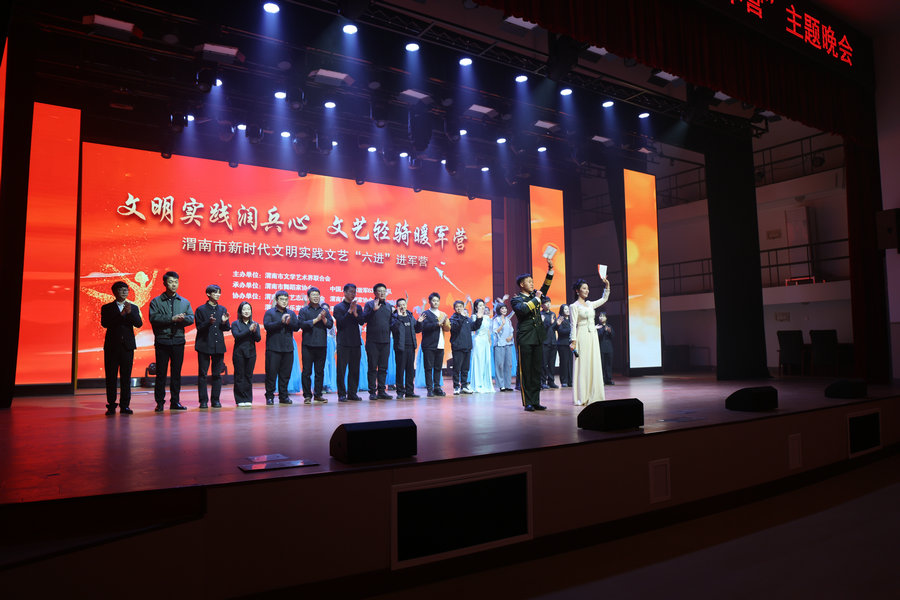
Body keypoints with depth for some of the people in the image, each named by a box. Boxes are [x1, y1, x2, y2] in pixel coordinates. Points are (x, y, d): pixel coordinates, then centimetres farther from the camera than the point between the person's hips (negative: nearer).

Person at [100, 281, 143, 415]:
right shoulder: (106, 308, 6)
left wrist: (130, 313, -19)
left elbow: (139, 324, -3)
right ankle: (111, 406, 8)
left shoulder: (133, 308, 10)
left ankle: (125, 405, 7)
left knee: (126, 376, 2)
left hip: (127, 346, 1)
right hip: (112, 346, -1)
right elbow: (104, 323, -9)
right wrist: (120, 315, -18)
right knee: (111, 376, 1)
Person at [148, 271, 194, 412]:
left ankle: (175, 401, 12)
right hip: (162, 341, -3)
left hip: (178, 341, 3)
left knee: (176, 373, 6)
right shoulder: (156, 301, 4)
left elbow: (191, 318, 4)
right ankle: (160, 402, 7)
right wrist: (172, 319, -16)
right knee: (161, 373, 0)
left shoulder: (185, 302, 13)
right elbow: (153, 318, -10)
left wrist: (180, 319, -16)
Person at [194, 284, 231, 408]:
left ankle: (216, 400, 12)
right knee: (202, 374, 0)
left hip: (218, 346, 3)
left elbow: (227, 328, 12)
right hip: (204, 345, -3)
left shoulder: (222, 309, 11)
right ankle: (203, 400, 6)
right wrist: (209, 322, -21)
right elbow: (199, 327, -5)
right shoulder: (201, 309, -1)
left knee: (217, 374, 6)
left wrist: (224, 322, -9)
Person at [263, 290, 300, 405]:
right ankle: (269, 396, 7)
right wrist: (281, 322, -18)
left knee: (285, 373, 6)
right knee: (271, 372, -2)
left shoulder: (291, 313, 14)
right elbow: (267, 325, -12)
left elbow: (297, 327, 5)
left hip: (288, 348, 3)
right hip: (273, 348, -3)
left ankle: (283, 396, 15)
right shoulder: (269, 312, 3)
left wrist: (289, 323, -13)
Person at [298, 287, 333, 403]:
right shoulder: (303, 310, 4)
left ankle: (318, 395, 14)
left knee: (320, 371, 6)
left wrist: (324, 318, -13)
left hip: (321, 344, 3)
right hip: (308, 345, -3)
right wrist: (316, 319, -11)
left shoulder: (324, 310, 13)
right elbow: (302, 324, -10)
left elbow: (330, 324, 4)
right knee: (307, 371, -1)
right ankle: (307, 395, 6)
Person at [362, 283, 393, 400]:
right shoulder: (369, 304, 1)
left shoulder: (389, 306, 14)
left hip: (385, 341, 4)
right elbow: (364, 319, -12)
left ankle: (381, 391, 12)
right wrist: (373, 310, -23)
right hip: (373, 341, -4)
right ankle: (372, 392, 4)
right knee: (373, 367, -1)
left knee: (383, 368, 7)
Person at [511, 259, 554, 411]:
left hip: (538, 339, 6)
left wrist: (550, 269, 0)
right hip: (525, 340, -6)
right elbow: (523, 309, -21)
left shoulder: (534, 295, 17)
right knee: (526, 372, -3)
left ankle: (536, 402, 12)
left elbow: (545, 287, 9)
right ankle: (528, 402, 1)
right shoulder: (516, 299, -3)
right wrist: (536, 298, -11)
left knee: (537, 371, 7)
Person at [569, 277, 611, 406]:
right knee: (581, 366, -6)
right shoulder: (574, 306, -5)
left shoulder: (590, 304, 14)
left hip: (593, 337, 7)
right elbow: (573, 325, -10)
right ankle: (581, 397, -3)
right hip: (582, 337, -7)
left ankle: (592, 395, 11)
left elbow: (604, 299, 26)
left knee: (594, 365, 6)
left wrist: (607, 285, 16)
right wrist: (573, 341, -17)